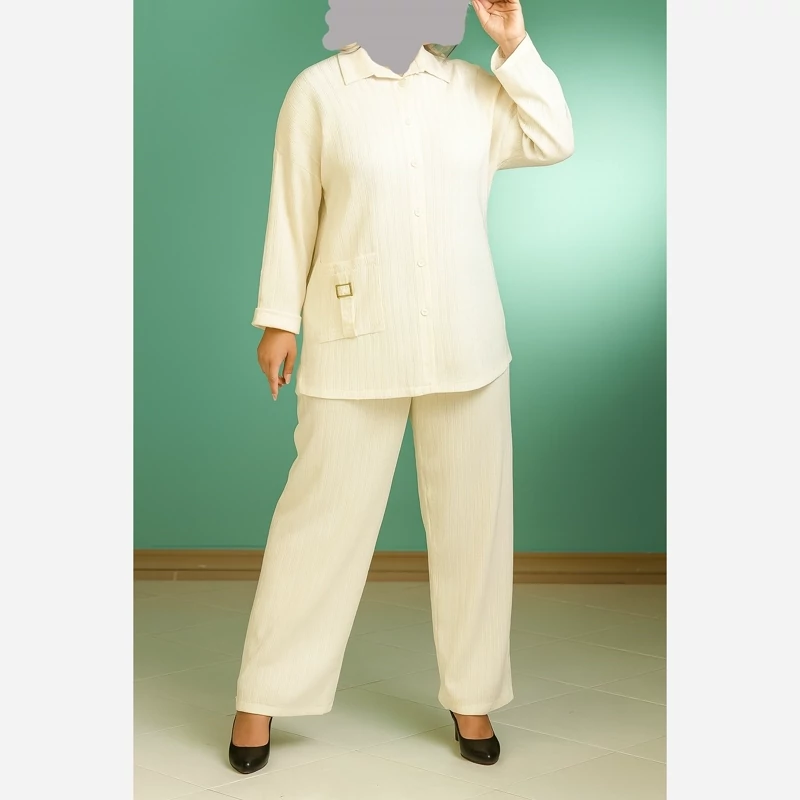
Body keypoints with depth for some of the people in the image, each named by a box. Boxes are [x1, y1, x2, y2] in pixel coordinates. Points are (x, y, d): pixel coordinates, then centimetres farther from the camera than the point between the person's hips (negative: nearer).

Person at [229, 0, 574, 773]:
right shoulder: (317, 90, 0)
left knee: (471, 518, 8)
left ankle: (471, 695, 24)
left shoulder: (474, 87, 8)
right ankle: (262, 696, 16)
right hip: (356, 345, -3)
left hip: (465, 345, 3)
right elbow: (292, 211, 1)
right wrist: (279, 320, 0)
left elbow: (554, 140, 4)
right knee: (323, 515, 1)